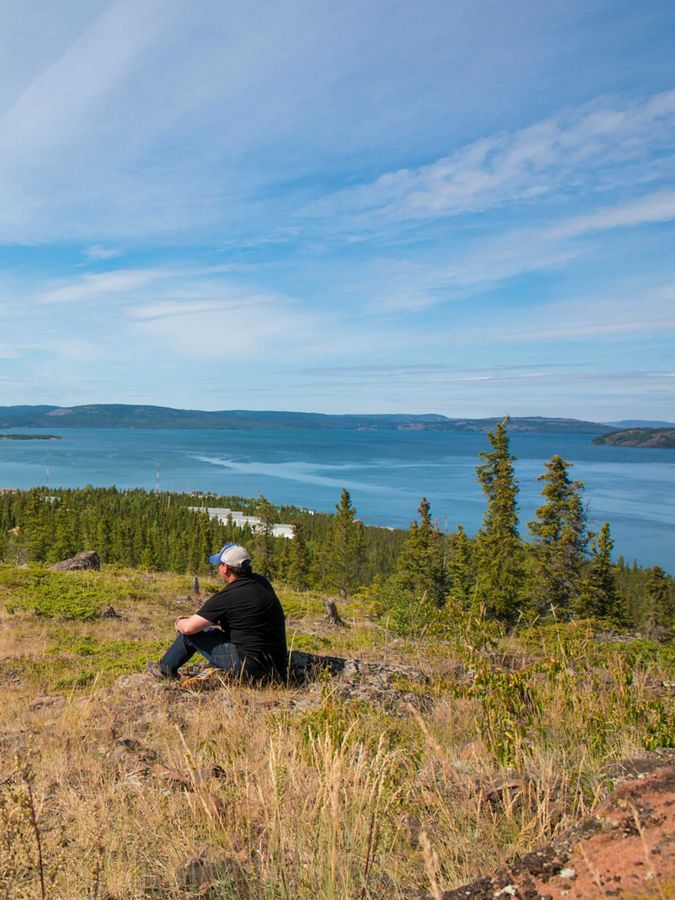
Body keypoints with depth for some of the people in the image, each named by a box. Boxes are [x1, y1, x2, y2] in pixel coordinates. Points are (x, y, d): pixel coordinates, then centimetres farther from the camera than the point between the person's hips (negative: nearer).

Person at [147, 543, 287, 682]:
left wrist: (179, 623, 13)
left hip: (250, 669, -8)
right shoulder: (262, 582, 5)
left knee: (191, 632, 5)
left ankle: (166, 669, 28)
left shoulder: (227, 596, -18)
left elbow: (189, 628, -11)